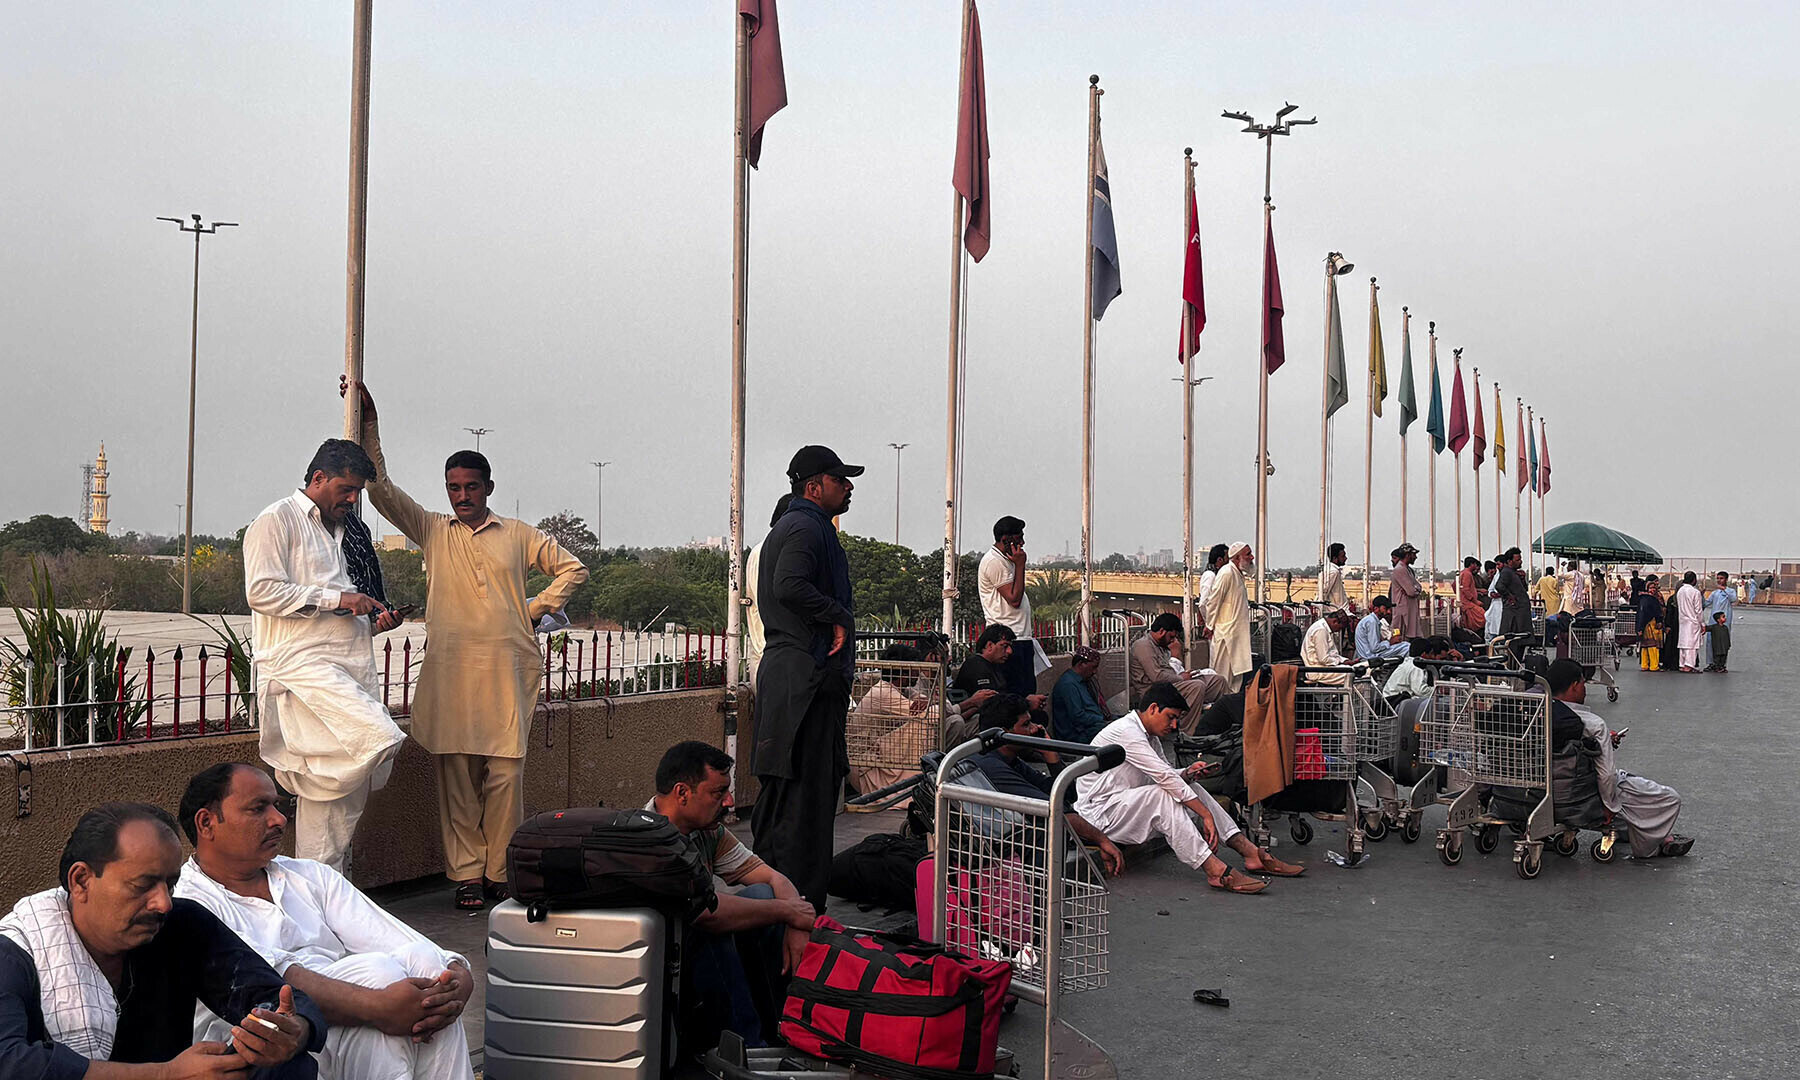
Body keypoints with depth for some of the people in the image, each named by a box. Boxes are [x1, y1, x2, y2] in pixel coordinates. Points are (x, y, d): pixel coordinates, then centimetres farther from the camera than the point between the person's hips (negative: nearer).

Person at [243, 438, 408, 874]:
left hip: (350, 668, 9)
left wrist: (373, 622, 13)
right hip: (302, 664, -9)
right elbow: (262, 591, -12)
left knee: (338, 782, 5)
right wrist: (334, 599, -13)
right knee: (381, 739, -26)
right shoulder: (278, 520, 2)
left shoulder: (341, 531, 28)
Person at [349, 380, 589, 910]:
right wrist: (368, 423, 1)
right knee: (455, 772, -1)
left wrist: (536, 609, 9)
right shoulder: (432, 531, 13)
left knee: (505, 772, -3)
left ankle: (501, 872, 6)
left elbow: (572, 569, 21)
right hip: (449, 669, 0)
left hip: (507, 668, 0)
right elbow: (381, 488, 6)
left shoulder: (518, 535, 14)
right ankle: (466, 874, 6)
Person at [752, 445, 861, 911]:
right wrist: (840, 617, -18)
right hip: (807, 675, -11)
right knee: (805, 790, -9)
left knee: (781, 792, 15)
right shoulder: (807, 527, -12)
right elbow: (791, 587, -28)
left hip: (785, 668, 11)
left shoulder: (793, 525, 23)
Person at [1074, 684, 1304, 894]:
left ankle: (1251, 853, -8)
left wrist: (1186, 773, -4)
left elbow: (1163, 775, 19)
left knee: (1192, 789, 0)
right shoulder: (1125, 731, -20)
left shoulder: (1147, 735, 13)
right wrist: (1206, 814, -26)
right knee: (1161, 795, -31)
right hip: (1100, 812, -10)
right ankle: (1214, 870, -39)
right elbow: (1164, 777, -25)